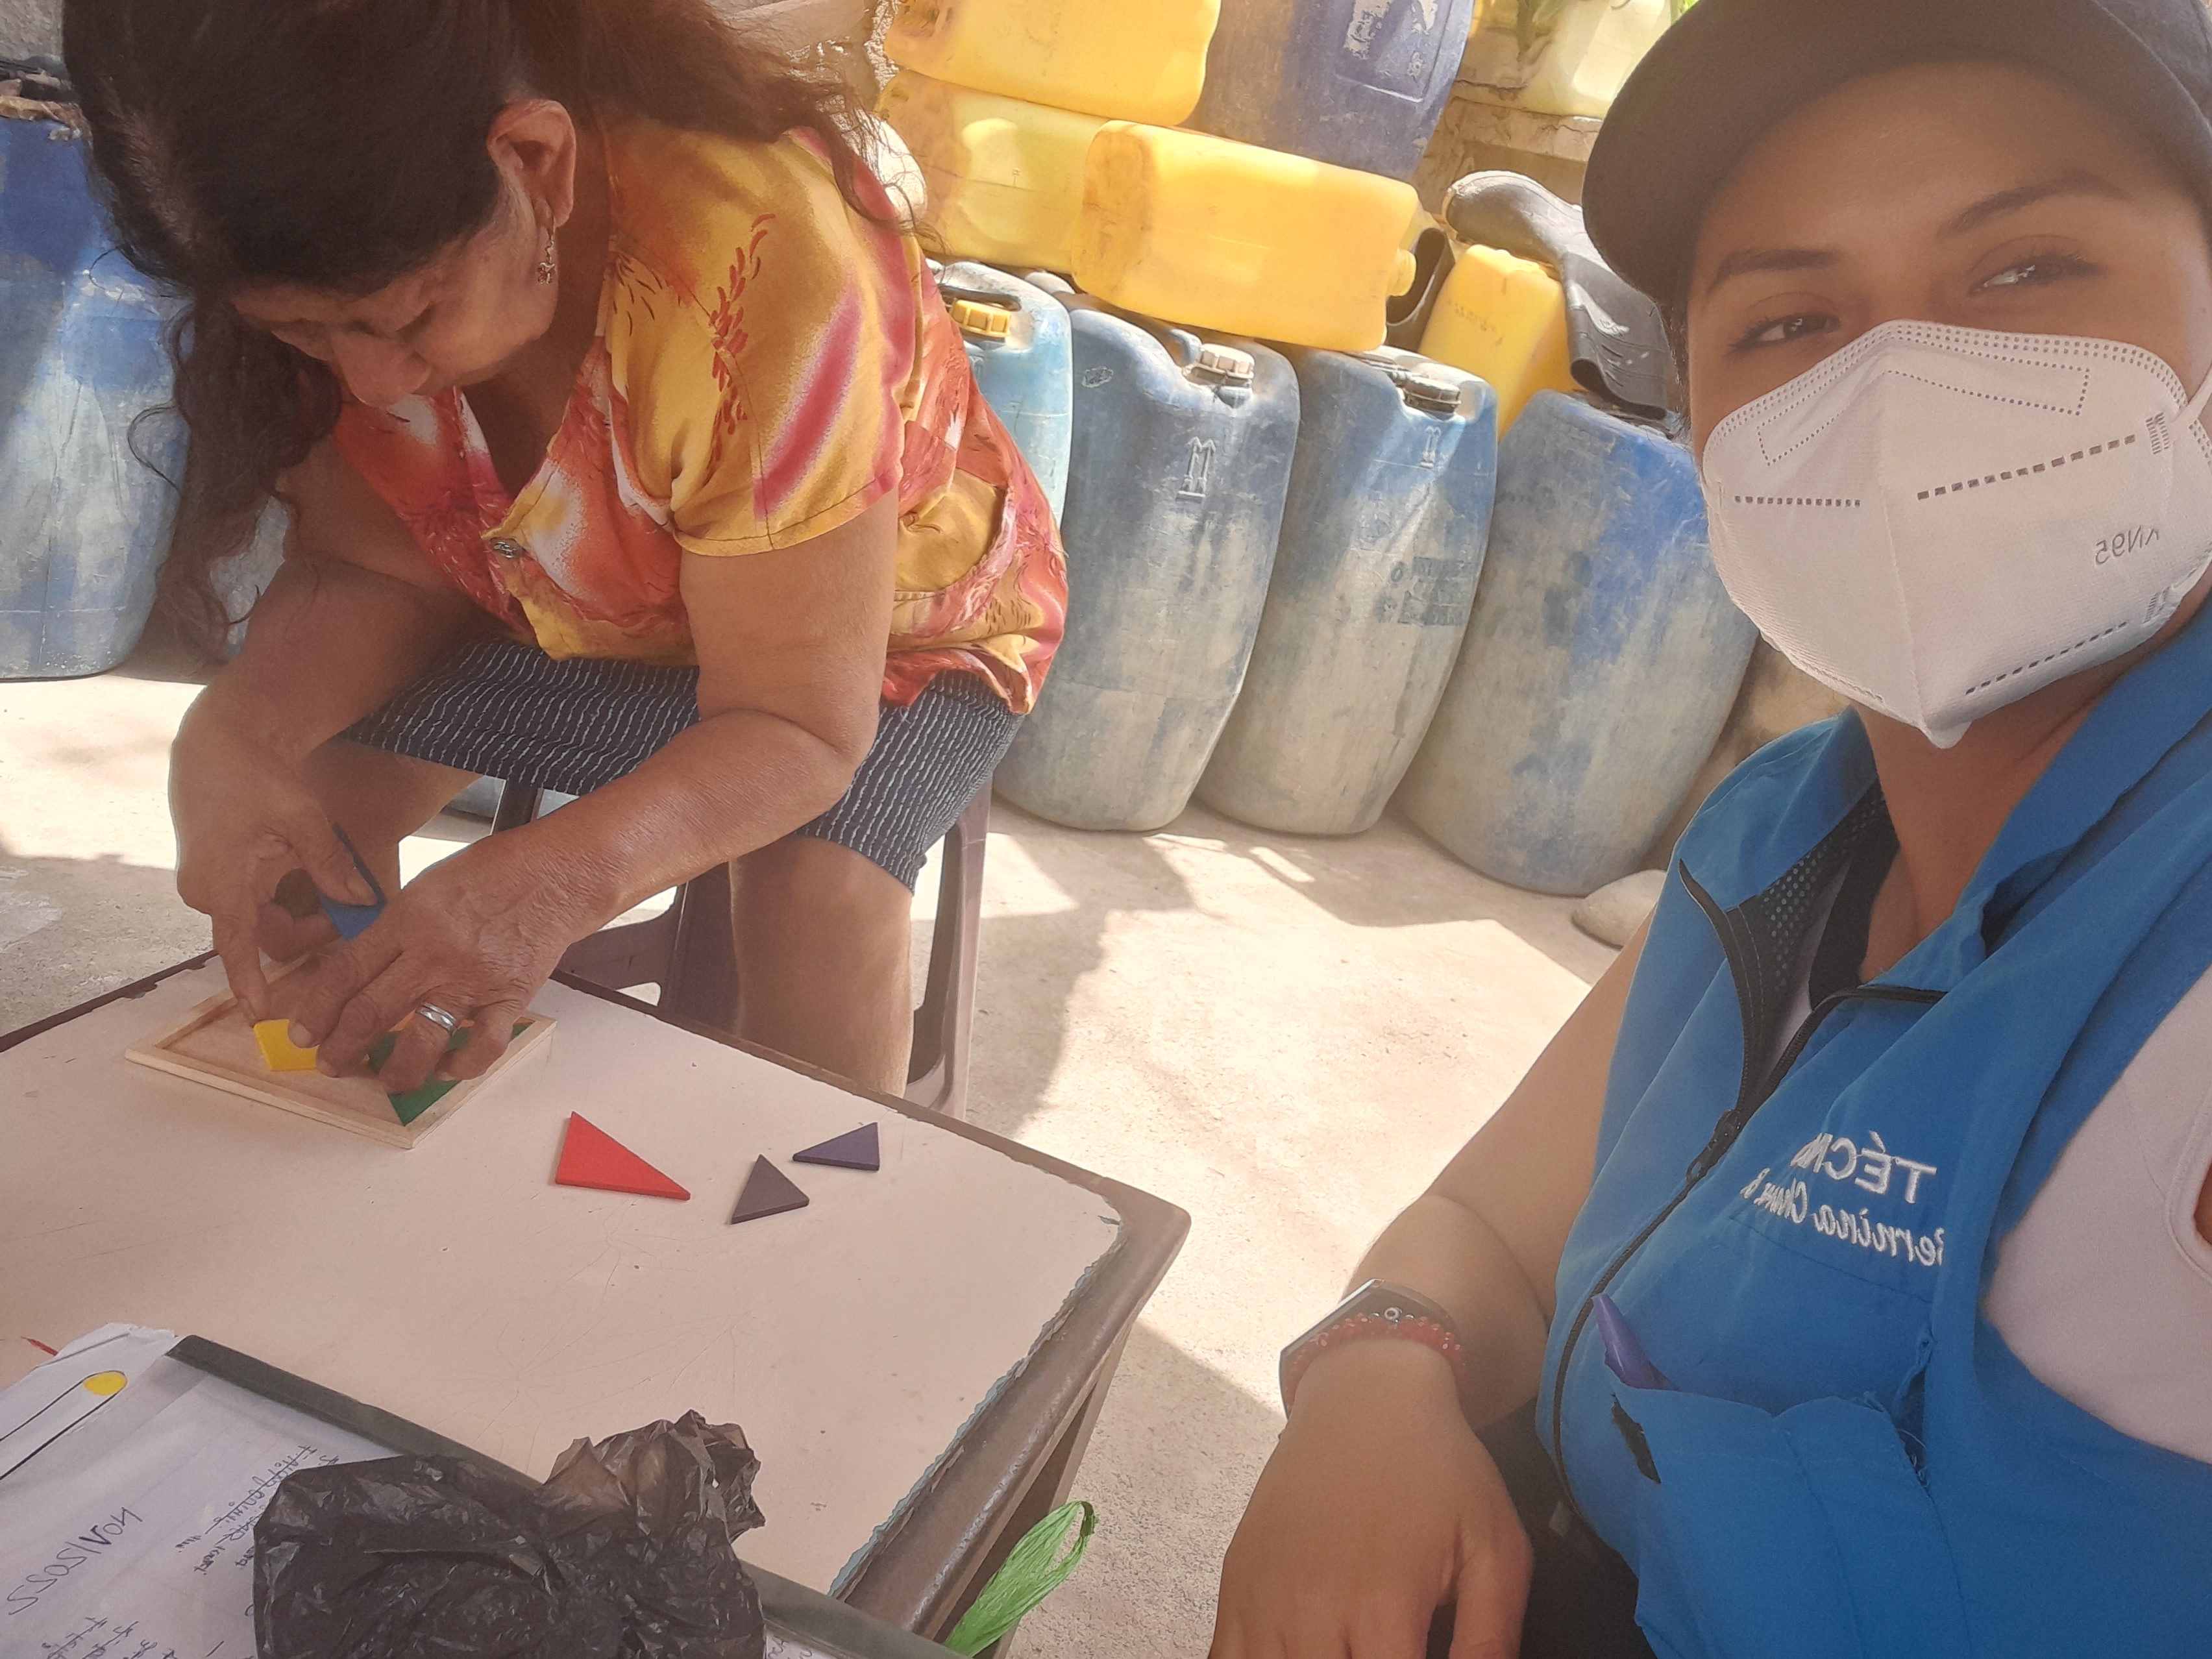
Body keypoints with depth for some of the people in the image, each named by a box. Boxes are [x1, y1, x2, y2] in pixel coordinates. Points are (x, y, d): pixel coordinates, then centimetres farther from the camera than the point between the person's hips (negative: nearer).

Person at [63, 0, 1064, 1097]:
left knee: (823, 899, -33)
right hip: (568, 605, 5)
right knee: (297, 791, -12)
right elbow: (376, 570, -11)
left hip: (892, 625, -5)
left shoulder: (765, 269, -39)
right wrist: (234, 737, -31)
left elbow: (797, 725, -32)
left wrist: (563, 879, -48)